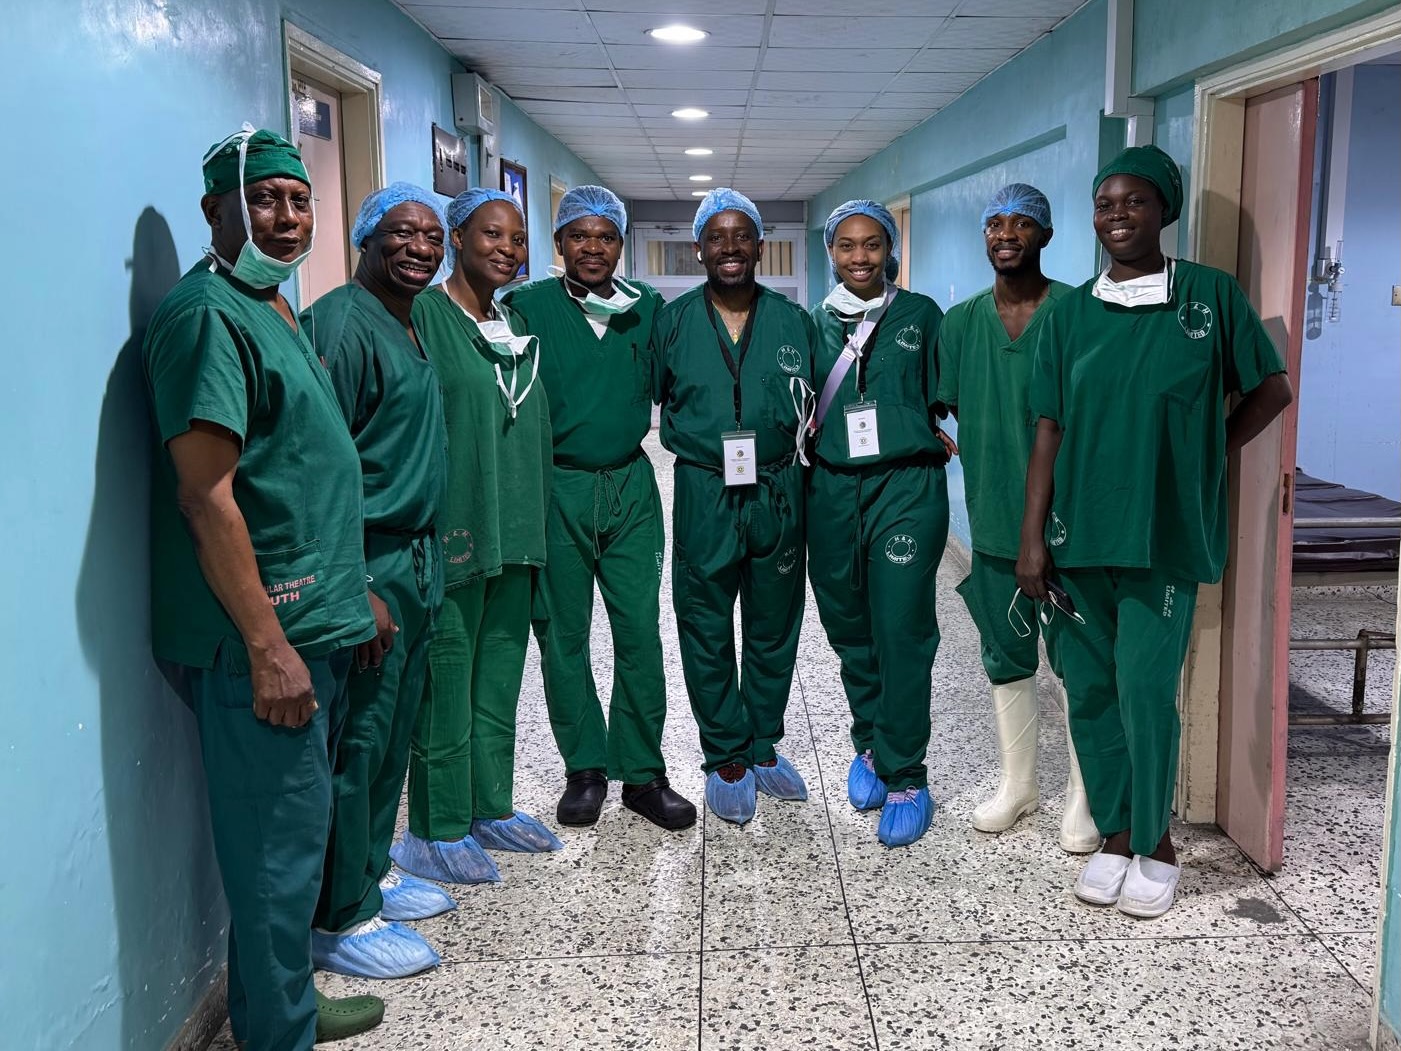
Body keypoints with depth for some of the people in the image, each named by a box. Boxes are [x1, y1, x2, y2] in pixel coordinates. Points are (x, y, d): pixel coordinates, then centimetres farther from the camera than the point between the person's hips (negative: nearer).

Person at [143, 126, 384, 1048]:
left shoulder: (276, 310, 17)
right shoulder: (208, 315, -14)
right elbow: (206, 496, -20)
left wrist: (351, 591, 21)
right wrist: (267, 646, -21)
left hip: (313, 625, 10)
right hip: (261, 636, -10)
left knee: (297, 831, 19)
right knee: (278, 844, -1)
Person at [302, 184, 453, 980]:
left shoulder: (415, 329, 15)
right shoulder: (342, 324, -14)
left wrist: (432, 551, 18)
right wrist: (356, 587, -22)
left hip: (417, 558, 9)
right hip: (368, 565, -9)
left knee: (394, 734, 18)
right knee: (355, 742, 0)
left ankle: (374, 873, 34)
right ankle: (342, 919, 13)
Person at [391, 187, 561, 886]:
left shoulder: (518, 330, 15)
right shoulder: (423, 317, -8)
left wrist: (532, 524, 16)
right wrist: (432, 529, -18)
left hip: (513, 535, 8)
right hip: (452, 535, -7)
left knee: (499, 678, 15)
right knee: (446, 682, 0)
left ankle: (490, 809, 28)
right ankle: (438, 832, 12)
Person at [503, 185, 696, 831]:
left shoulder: (647, 308, 7)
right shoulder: (528, 307, -1)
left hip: (630, 486, 2)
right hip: (556, 489, -2)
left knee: (640, 633, 2)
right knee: (563, 634, 7)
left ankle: (642, 773, 15)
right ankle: (584, 769, 22)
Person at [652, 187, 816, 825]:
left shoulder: (793, 321, 5)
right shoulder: (672, 322, 1)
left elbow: (812, 405, 14)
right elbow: (651, 398, 9)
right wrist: (698, 446, 1)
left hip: (778, 492, 1)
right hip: (703, 496, -1)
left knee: (773, 628, 12)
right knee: (707, 633, 5)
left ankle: (762, 746, 29)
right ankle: (725, 759, 20)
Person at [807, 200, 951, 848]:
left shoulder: (920, 316, 5)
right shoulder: (814, 323, 12)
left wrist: (925, 436, -7)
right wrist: (806, 433, 2)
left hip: (906, 488, -3)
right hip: (831, 490, 3)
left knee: (901, 634, -7)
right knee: (849, 630, 11)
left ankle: (905, 776, 4)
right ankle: (870, 744, 32)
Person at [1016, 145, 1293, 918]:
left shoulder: (1211, 296, -2)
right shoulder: (1073, 312, 5)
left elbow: (1271, 390, 9)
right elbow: (1050, 431, 5)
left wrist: (1202, 459, 2)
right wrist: (1032, 537, 0)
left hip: (1165, 535, -3)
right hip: (1079, 533, 3)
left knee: (1146, 689, -4)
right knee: (1089, 690, 7)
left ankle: (1155, 845, 16)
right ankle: (1115, 835, 23)